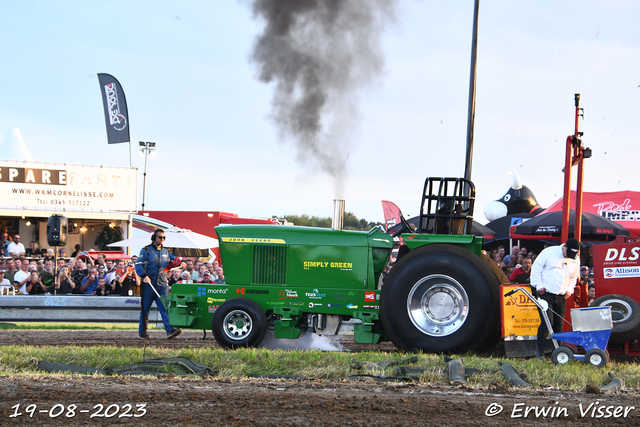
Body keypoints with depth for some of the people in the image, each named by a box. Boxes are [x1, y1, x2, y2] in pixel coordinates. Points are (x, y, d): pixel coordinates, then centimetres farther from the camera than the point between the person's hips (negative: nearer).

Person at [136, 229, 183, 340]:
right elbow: (139, 265, -5)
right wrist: (144, 276, -22)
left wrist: (181, 263, -2)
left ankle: (170, 330, -21)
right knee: (145, 308, 4)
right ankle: (142, 331, 14)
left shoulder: (166, 251, 17)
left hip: (162, 285, 3)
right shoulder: (146, 250, 2)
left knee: (165, 307, -10)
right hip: (149, 284, -3)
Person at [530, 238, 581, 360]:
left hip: (561, 296, 5)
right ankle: (539, 349, -1)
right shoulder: (549, 252, -5)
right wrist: (539, 285, -7)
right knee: (547, 321, -13)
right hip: (546, 293, -5)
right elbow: (536, 268, -2)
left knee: (559, 325, 3)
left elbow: (574, 277, 25)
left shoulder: (576, 260, 10)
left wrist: (569, 289, 8)